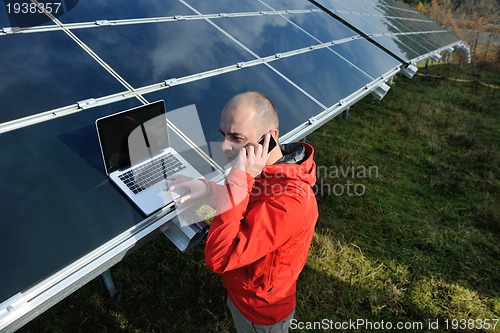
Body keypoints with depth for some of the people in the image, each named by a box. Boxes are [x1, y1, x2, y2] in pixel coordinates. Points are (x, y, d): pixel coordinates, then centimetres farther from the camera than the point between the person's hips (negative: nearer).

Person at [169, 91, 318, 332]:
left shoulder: (288, 202, -41)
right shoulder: (270, 168, -13)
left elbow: (219, 258, -41)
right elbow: (248, 203, 5)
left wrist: (238, 180, -43)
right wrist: (210, 188, -13)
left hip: (260, 311, -7)